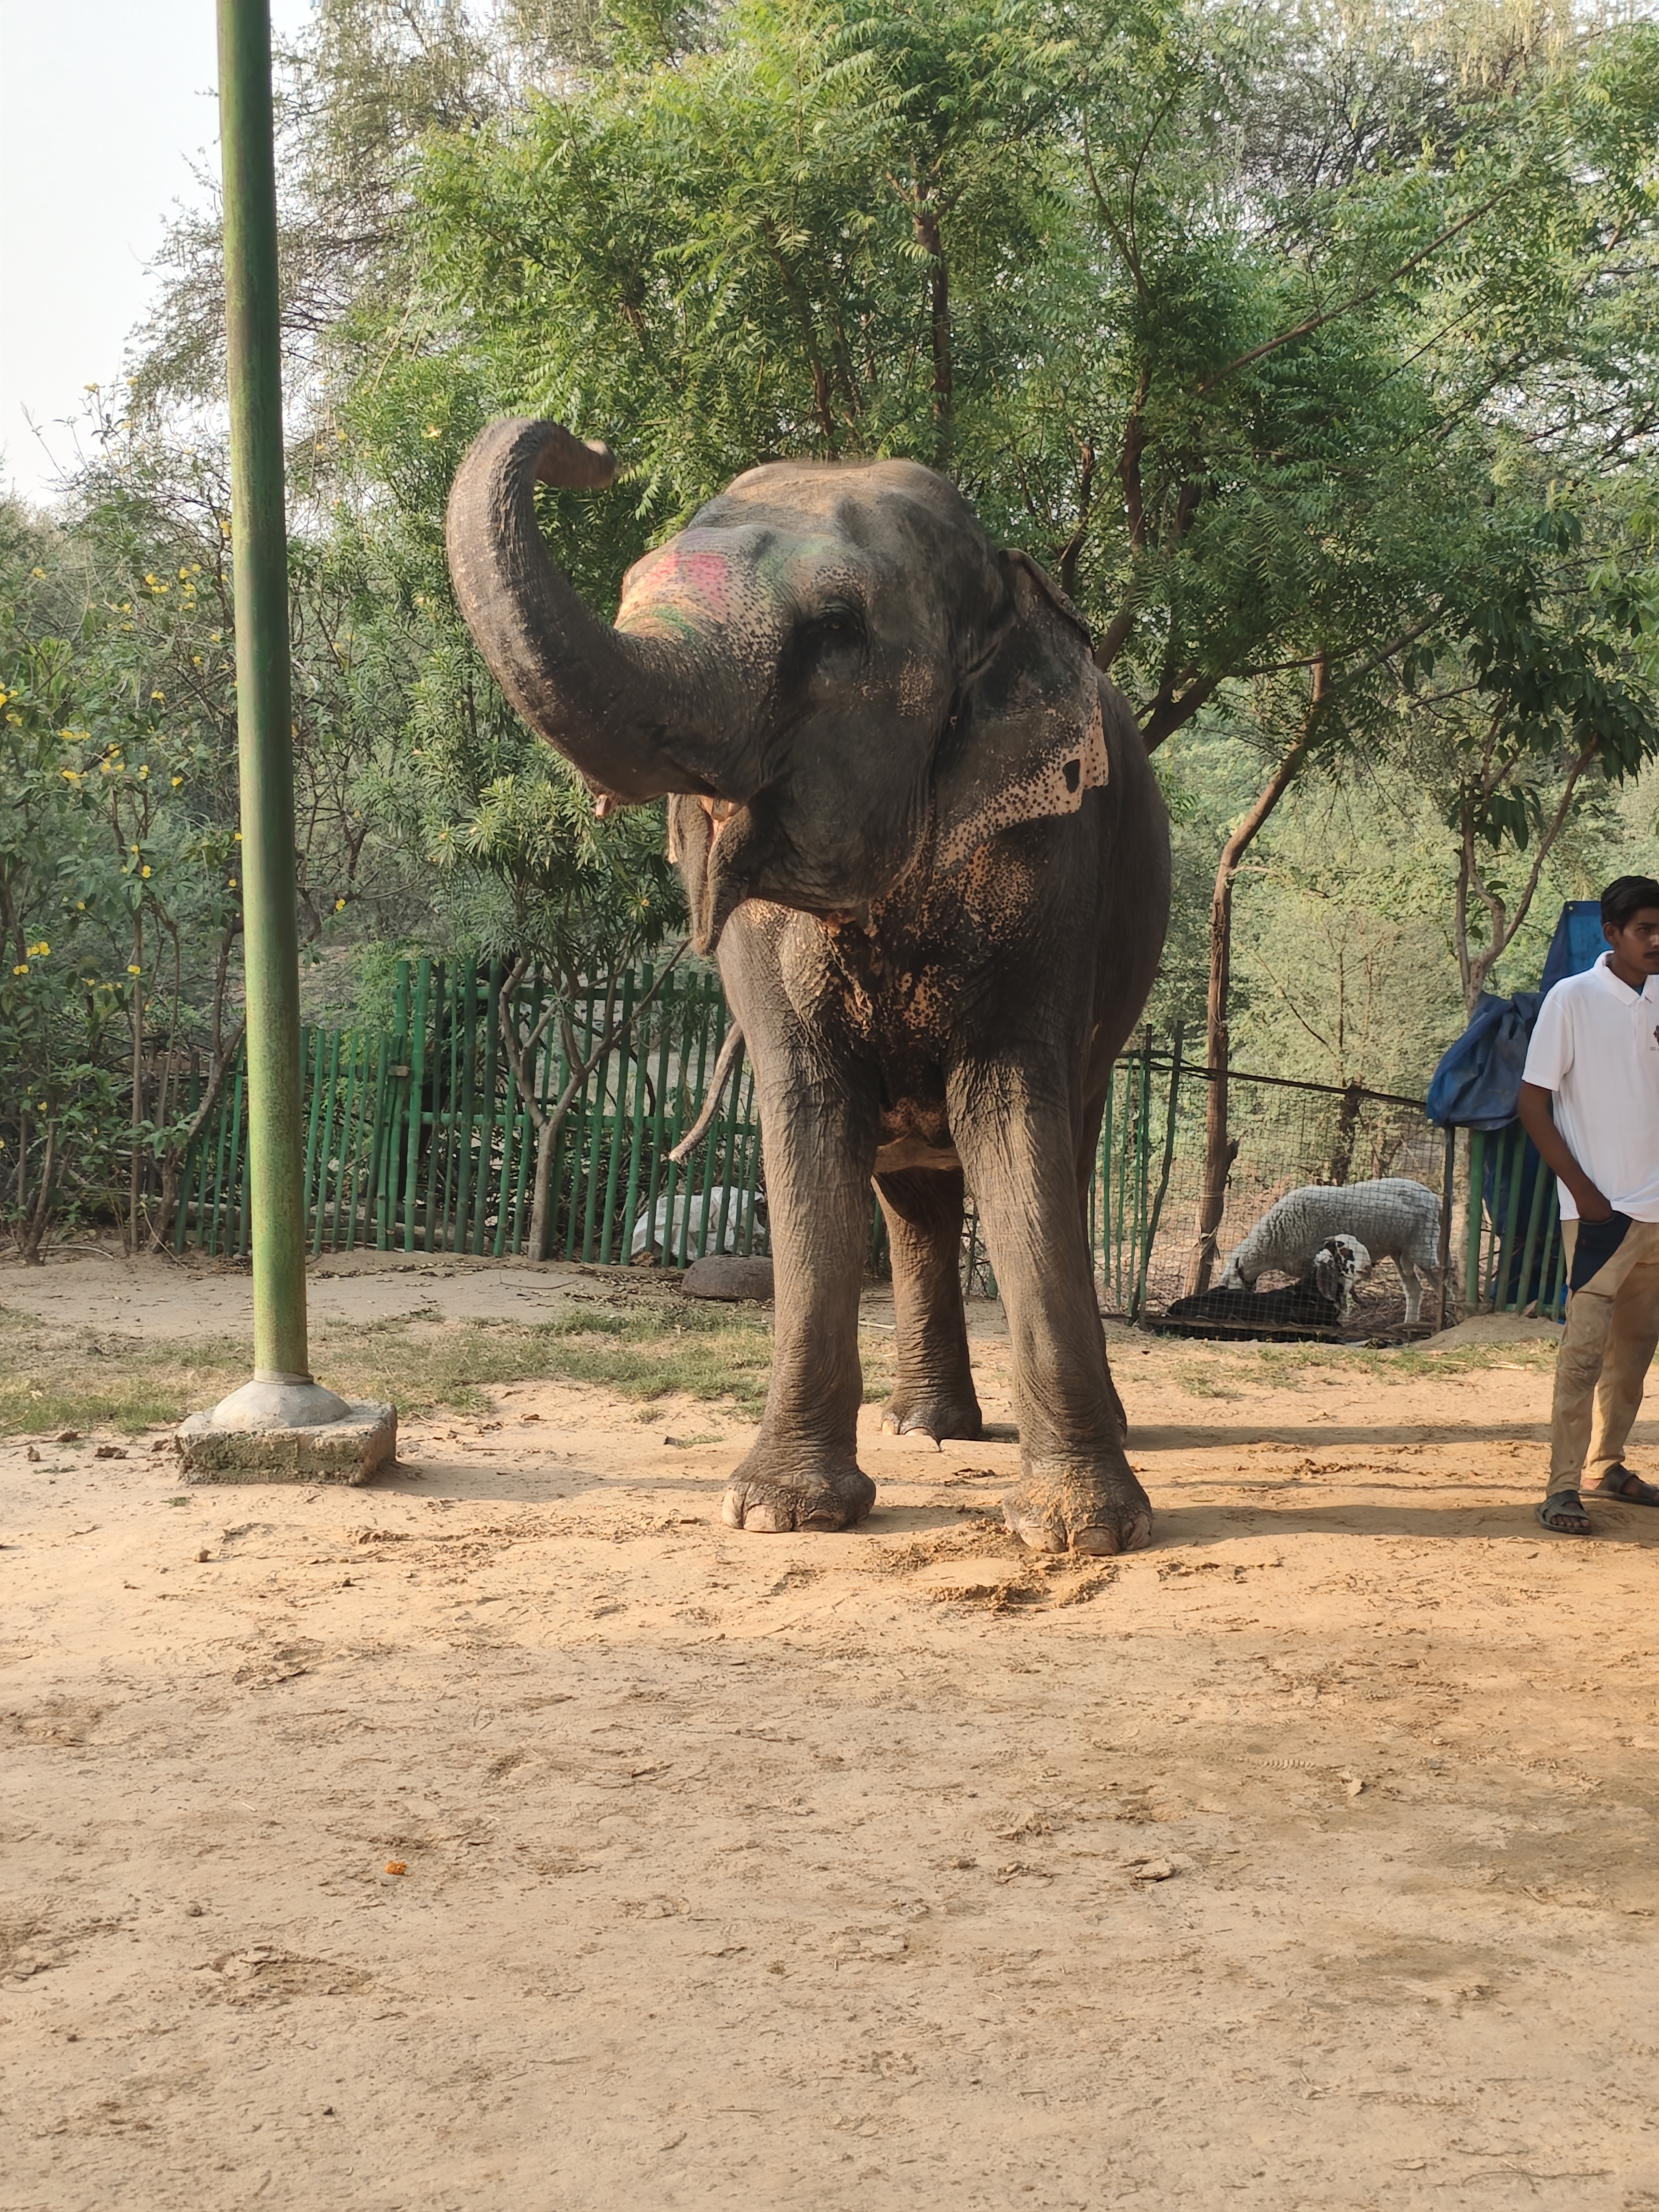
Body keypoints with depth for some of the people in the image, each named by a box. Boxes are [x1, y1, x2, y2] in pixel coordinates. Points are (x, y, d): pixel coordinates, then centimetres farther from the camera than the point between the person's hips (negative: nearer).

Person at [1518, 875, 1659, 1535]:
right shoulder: (1573, 999, -6)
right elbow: (1533, 1102, -7)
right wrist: (1583, 1191, -11)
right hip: (1602, 1209, -6)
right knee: (1585, 1345, -9)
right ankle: (1562, 1487, -6)